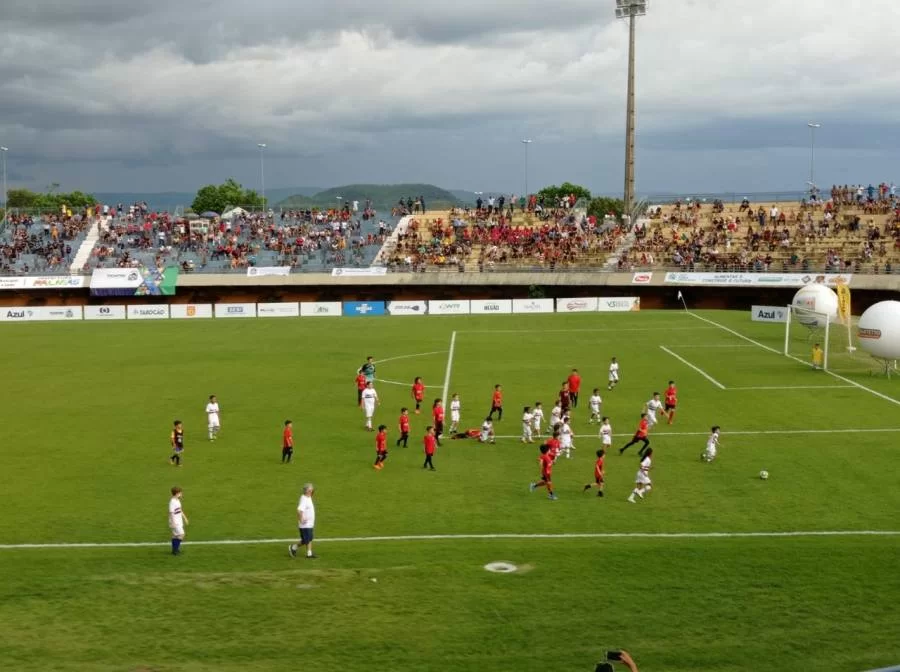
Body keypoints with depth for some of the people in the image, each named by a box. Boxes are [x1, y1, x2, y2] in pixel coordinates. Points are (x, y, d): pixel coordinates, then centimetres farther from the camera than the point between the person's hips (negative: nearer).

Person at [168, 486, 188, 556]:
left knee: (175, 535, 14)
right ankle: (175, 549, -6)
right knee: (181, 534, -12)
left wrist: (185, 518, 26)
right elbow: (171, 513, -22)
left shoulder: (178, 501, 9)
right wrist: (173, 522, -24)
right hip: (175, 522, -9)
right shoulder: (172, 502, -20)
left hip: (179, 522, 9)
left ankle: (174, 550, 20)